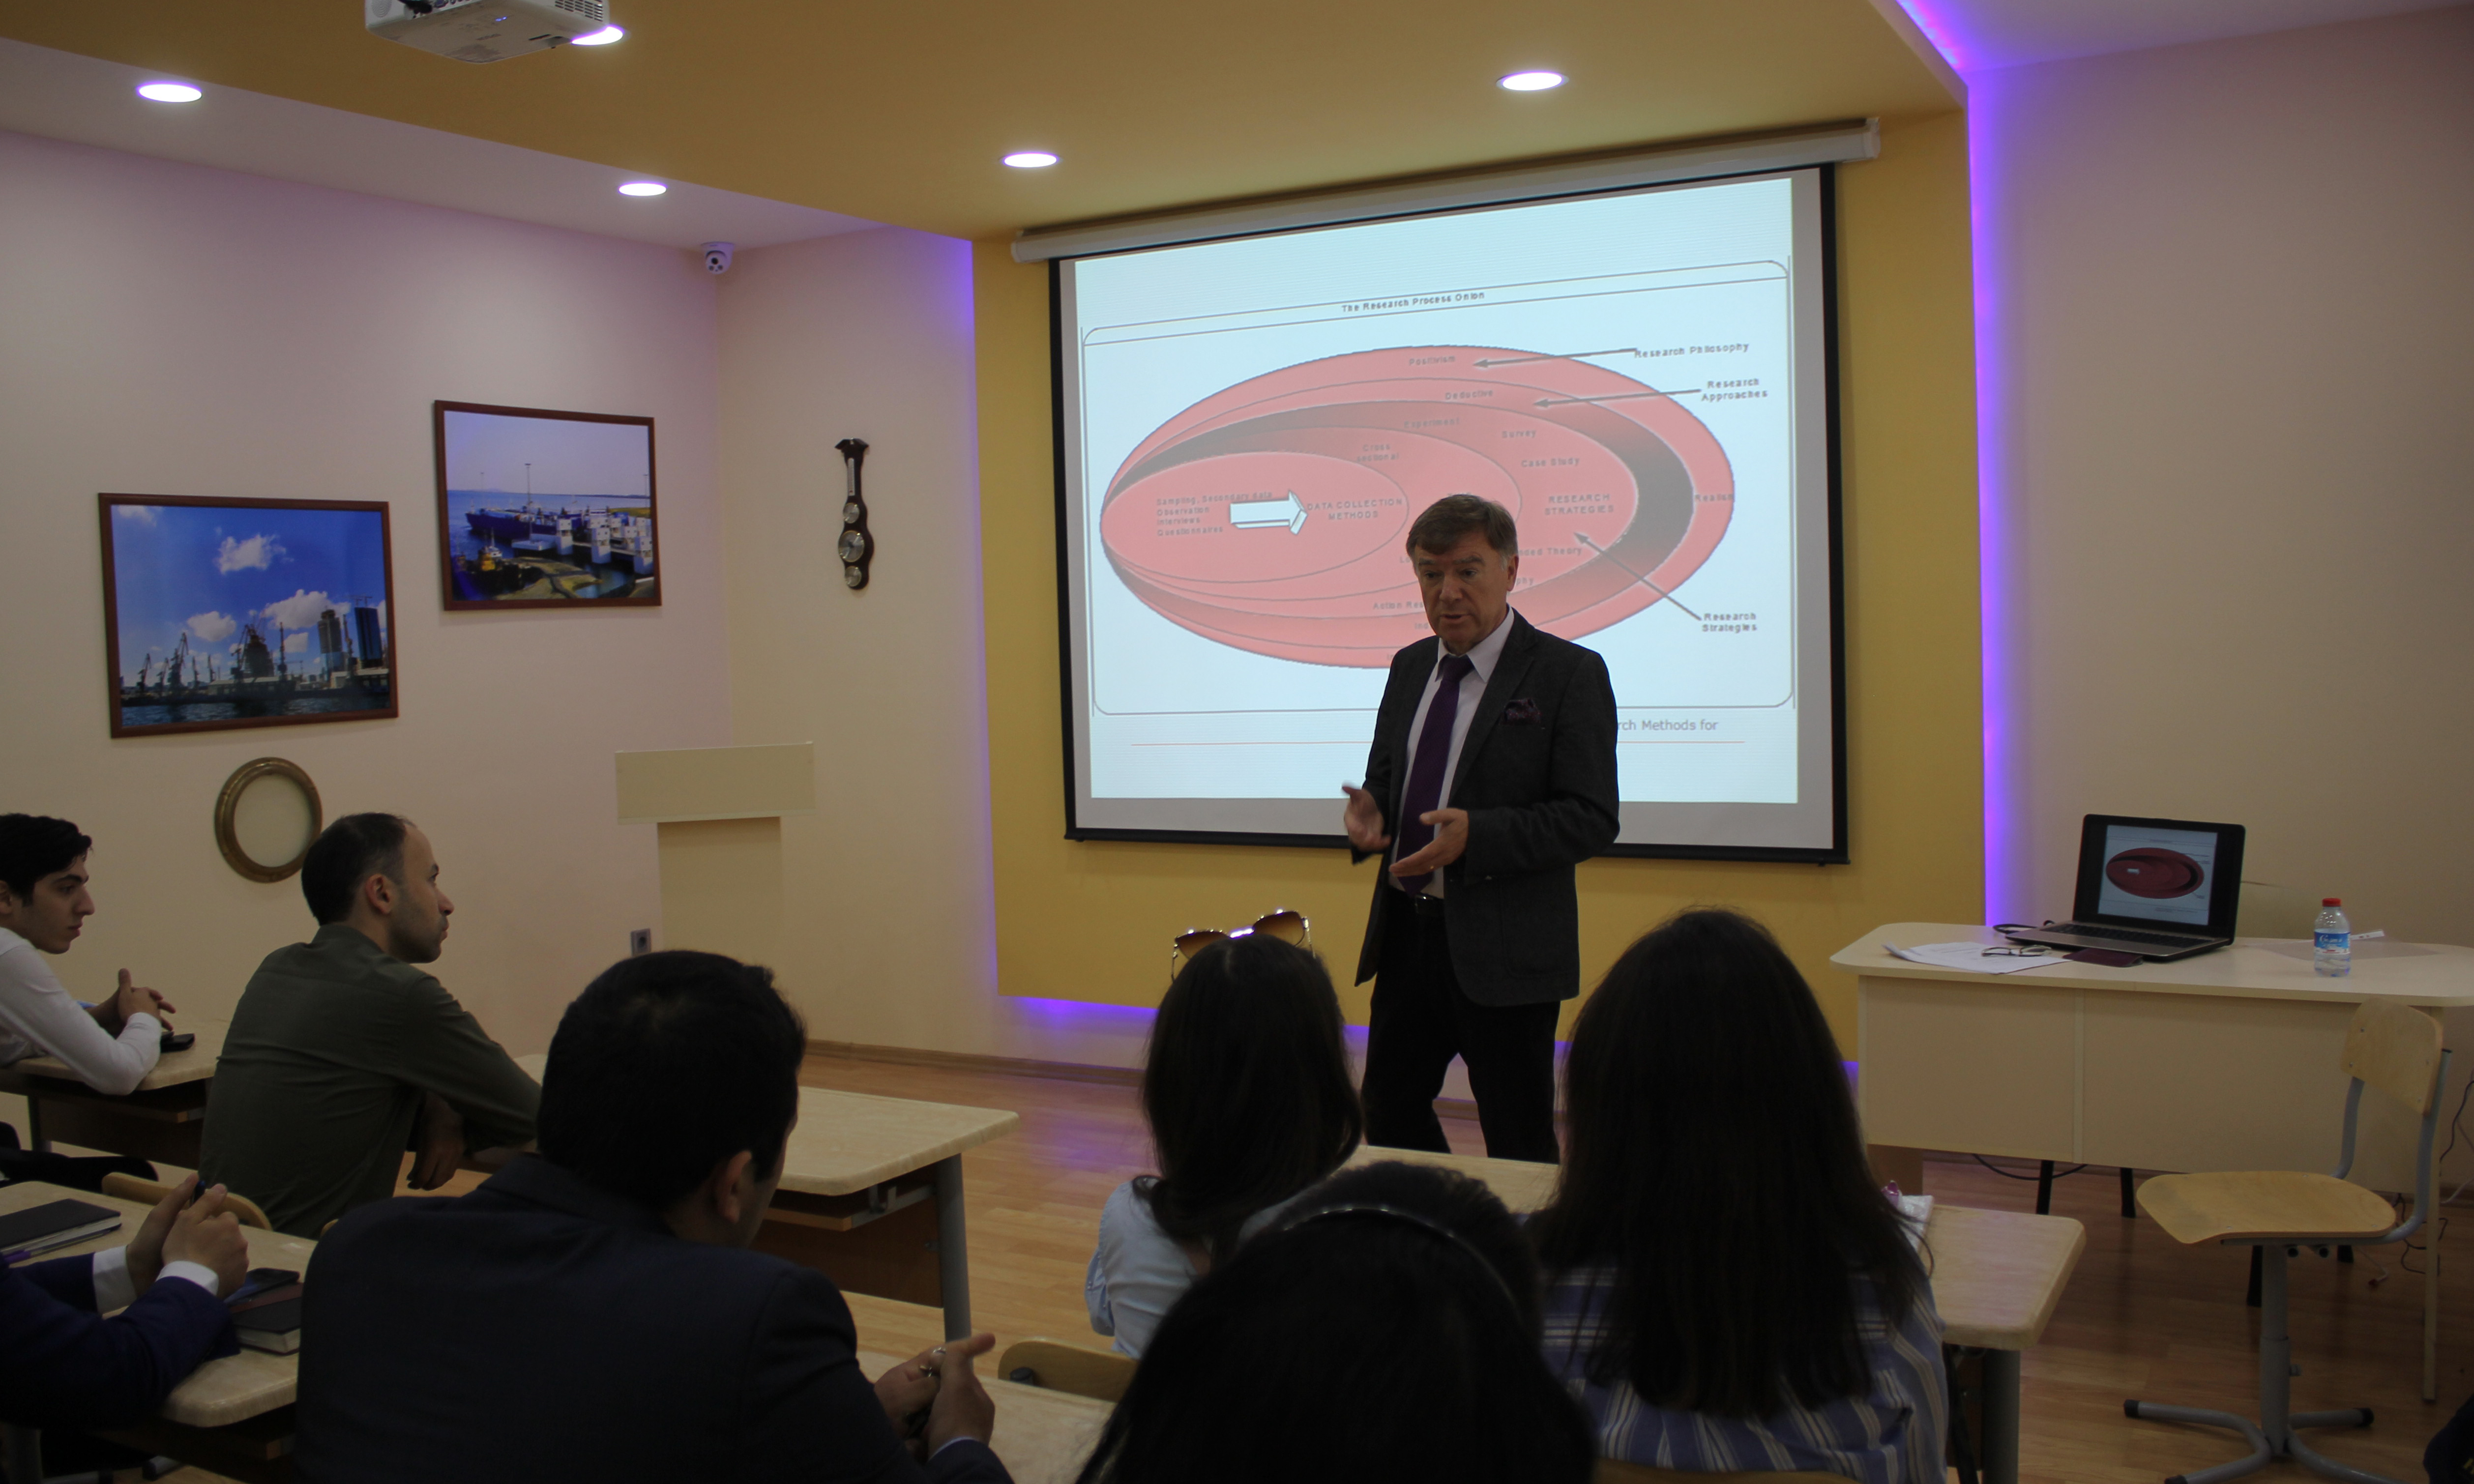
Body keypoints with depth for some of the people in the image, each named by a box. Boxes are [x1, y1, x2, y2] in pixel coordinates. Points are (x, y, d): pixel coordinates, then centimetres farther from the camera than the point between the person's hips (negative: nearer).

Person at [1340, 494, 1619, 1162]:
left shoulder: (1569, 673, -9)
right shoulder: (1410, 667, 11)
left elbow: (1591, 820, -13)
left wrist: (1477, 835, -26)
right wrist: (1370, 810, -4)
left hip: (1504, 950, -6)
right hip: (1407, 933, 7)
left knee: (1520, 1147, 4)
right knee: (1389, 1115, 16)